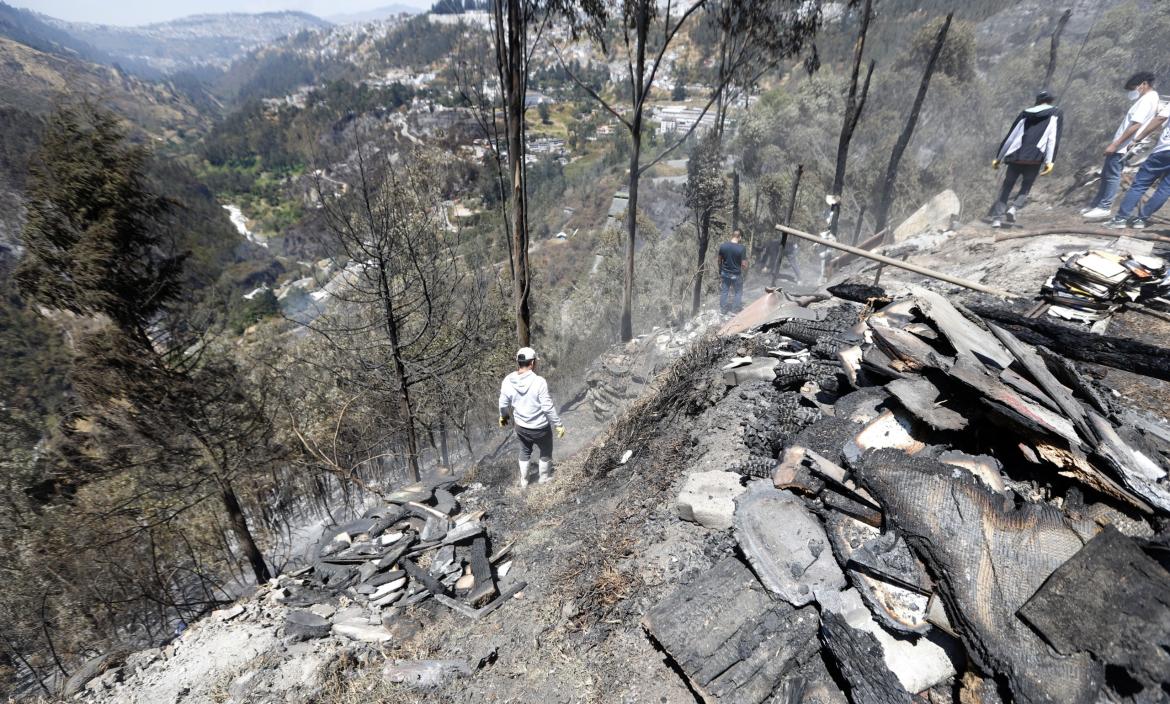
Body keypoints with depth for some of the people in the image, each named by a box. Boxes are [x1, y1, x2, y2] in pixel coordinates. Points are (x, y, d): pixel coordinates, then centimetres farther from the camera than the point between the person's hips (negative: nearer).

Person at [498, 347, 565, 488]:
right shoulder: (539, 381, -27)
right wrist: (558, 424, -10)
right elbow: (548, 407, -22)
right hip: (541, 428, -4)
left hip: (521, 427, 4)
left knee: (525, 452, 29)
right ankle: (543, 477, 45)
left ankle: (523, 481, 43)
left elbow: (503, 404, -1)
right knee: (546, 452, 25)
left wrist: (503, 416, 19)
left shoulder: (508, 381, -13)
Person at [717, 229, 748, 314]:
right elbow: (744, 264, -18)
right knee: (738, 292, 17)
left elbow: (720, 260, 2)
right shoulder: (742, 248, -20)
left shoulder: (723, 246, -10)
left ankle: (723, 310, 28)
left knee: (724, 291, 18)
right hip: (736, 274, -3)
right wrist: (745, 266, 6)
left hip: (725, 273, 3)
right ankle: (735, 310, 24)